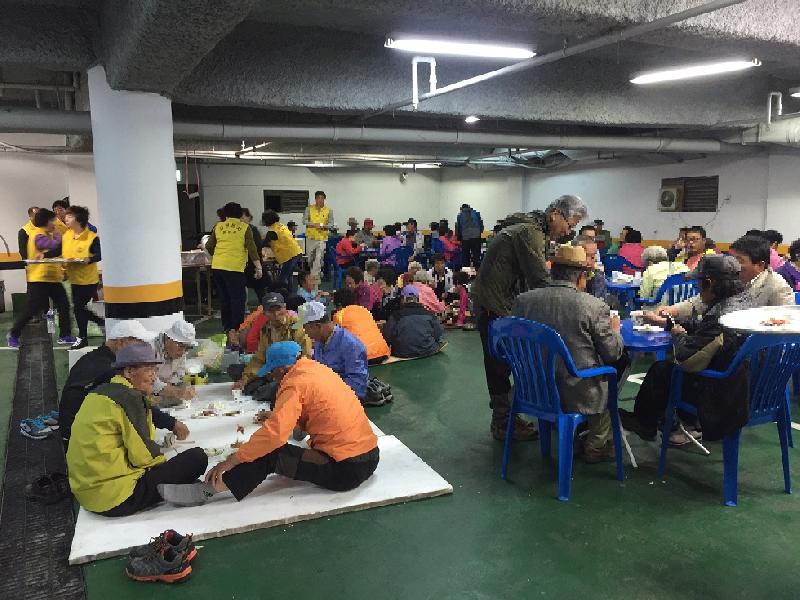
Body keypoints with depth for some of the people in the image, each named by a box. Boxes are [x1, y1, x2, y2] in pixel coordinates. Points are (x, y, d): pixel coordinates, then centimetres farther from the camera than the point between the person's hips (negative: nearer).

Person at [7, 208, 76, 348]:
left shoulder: (46, 235, 16)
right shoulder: (38, 236, -14)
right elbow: (56, 246, -26)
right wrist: (57, 235, -9)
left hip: (52, 278, 9)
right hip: (39, 279, -9)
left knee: (64, 305, 5)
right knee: (32, 310, -4)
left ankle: (65, 336, 10)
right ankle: (13, 335, 12)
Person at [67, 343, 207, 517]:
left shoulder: (101, 391, 13)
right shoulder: (130, 398, -15)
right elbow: (143, 455, -16)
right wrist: (164, 463, 3)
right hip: (115, 498, -10)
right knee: (197, 457, -10)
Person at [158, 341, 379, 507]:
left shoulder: (295, 384, -15)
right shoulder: (318, 368, 10)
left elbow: (274, 433, -25)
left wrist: (231, 460, -20)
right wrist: (276, 416, 16)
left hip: (344, 470, -9)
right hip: (370, 456, 9)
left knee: (268, 456, -9)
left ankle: (208, 489, -7)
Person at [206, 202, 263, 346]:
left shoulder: (218, 227, 11)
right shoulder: (244, 227, 3)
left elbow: (209, 247, 14)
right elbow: (251, 248, -5)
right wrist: (258, 267, -4)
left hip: (217, 267, 4)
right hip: (234, 268, -4)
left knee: (224, 300, 14)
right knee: (238, 300, -1)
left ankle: (227, 330, 19)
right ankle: (235, 330, -14)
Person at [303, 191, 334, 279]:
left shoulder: (329, 211, 2)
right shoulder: (309, 209, 2)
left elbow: (331, 224, 0)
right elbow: (304, 221, -3)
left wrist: (324, 226, -20)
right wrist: (314, 224, -19)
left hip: (322, 238, -1)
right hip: (311, 237, 1)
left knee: (319, 259, -7)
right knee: (310, 258, 11)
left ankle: (316, 276, -3)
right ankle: (312, 273, 31)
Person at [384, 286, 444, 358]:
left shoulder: (396, 315, -6)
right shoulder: (429, 314, -1)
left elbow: (387, 335, -7)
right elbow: (438, 333, 6)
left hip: (402, 353, -3)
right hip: (427, 351, 3)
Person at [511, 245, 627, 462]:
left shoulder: (522, 300, -6)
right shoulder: (595, 306, -16)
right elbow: (613, 353, -7)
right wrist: (614, 330, 14)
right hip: (578, 396, -5)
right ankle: (595, 446, 33)